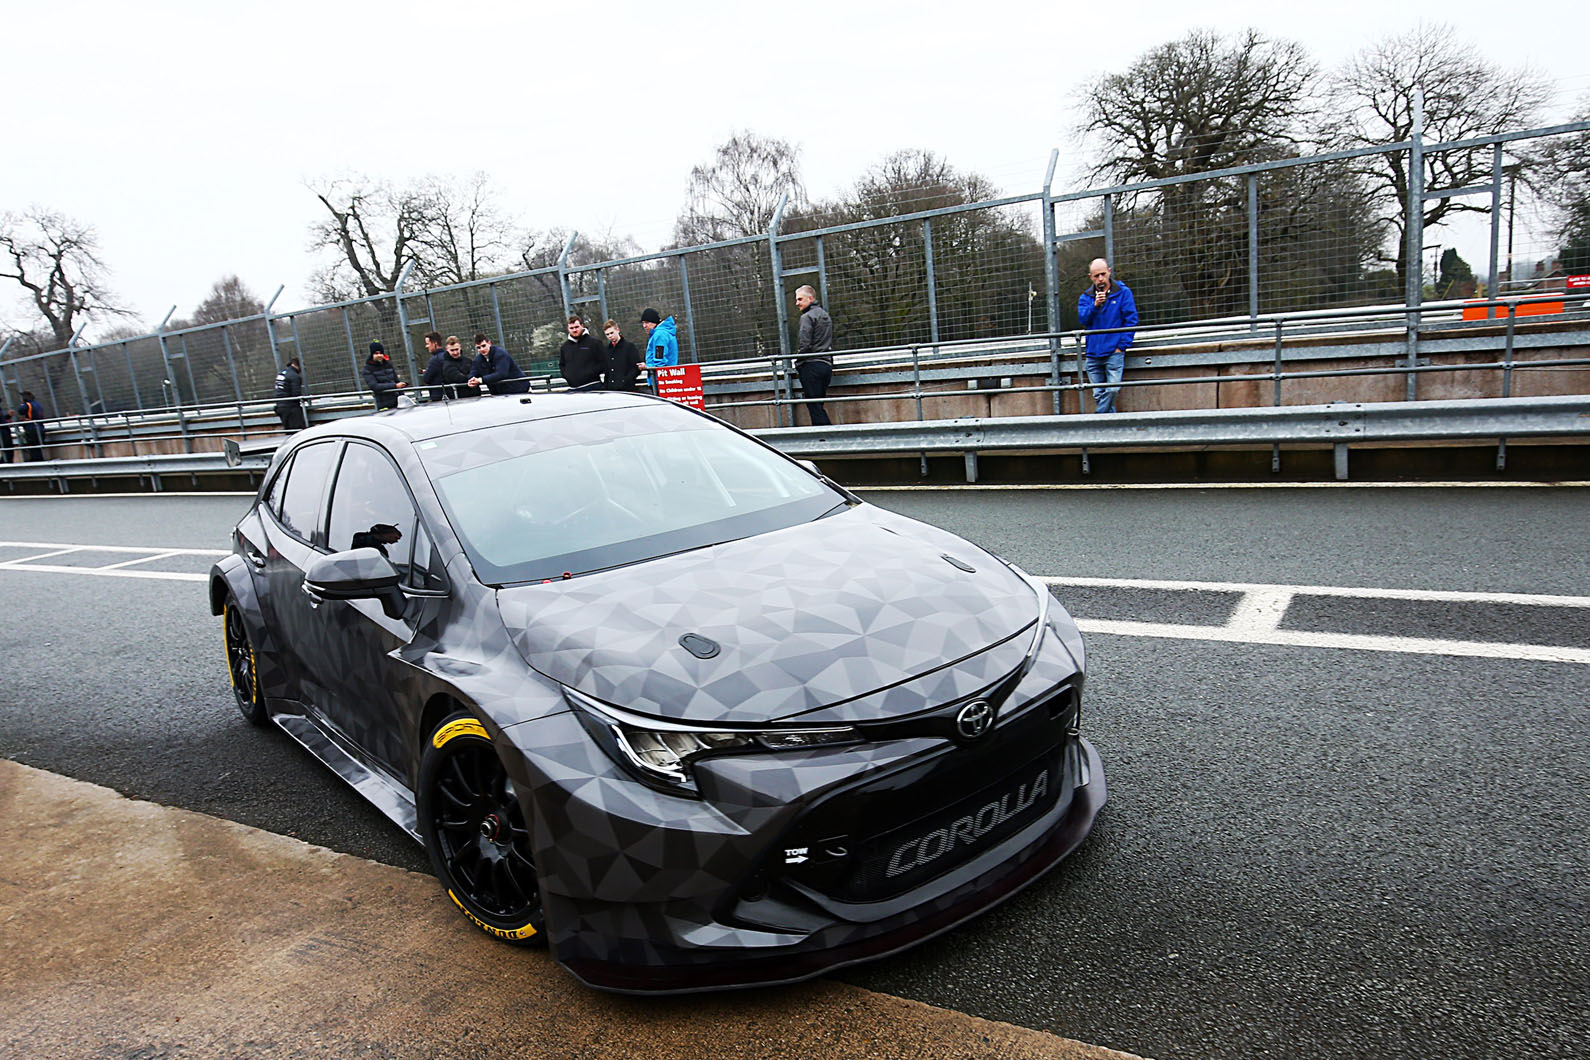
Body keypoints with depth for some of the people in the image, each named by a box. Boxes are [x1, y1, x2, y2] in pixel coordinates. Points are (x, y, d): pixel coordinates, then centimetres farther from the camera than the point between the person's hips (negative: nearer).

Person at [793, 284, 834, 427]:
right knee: (819, 405, 11)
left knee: (814, 406, -7)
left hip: (811, 365, -8)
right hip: (827, 364, 8)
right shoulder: (825, 315, 19)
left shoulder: (807, 316, -8)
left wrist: (797, 362, -4)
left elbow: (804, 344, -15)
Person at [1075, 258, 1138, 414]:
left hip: (1114, 352, -3)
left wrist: (1122, 345, -8)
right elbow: (1083, 319, -2)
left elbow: (1131, 321, 0)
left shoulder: (1123, 292, 3)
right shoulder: (1085, 297, 12)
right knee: (1098, 394, 4)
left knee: (1112, 390, -16)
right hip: (1093, 354, 3)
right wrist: (1094, 305, -18)